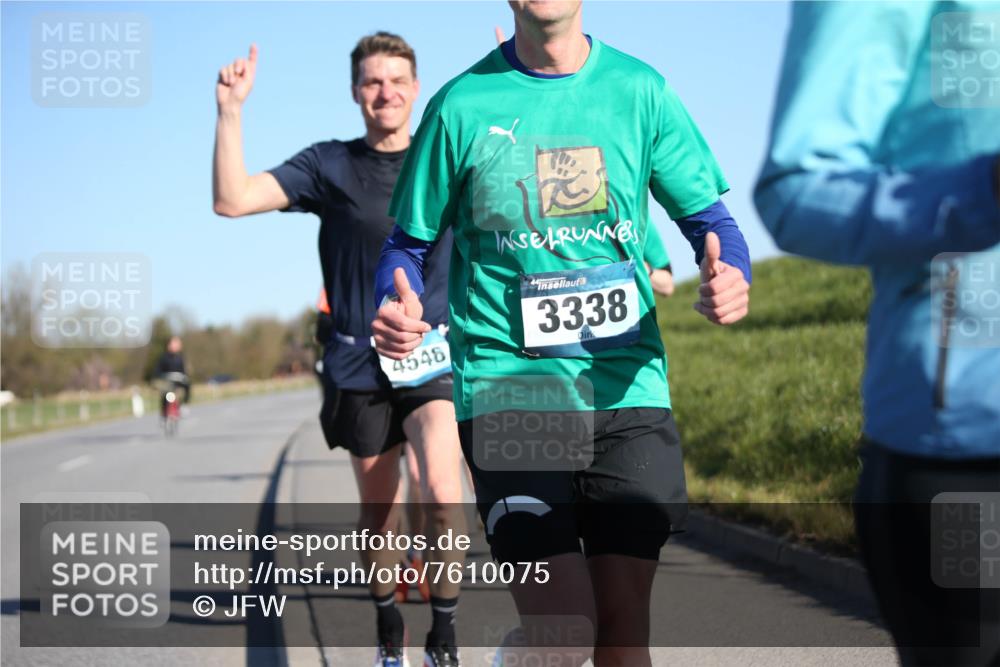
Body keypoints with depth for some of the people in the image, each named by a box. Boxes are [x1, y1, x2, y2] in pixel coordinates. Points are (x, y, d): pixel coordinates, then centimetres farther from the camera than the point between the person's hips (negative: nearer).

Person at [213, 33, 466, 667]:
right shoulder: (330, 164, -2)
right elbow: (233, 200, -11)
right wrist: (231, 110, -21)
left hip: (433, 357, -1)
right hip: (361, 362, 1)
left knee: (443, 494, -21)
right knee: (379, 512, 11)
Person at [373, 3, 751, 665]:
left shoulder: (641, 91, 6)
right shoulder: (461, 105, 2)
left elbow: (709, 217, 11)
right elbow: (410, 243, 11)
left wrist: (731, 276, -12)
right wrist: (398, 310, -12)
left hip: (628, 390, 2)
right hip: (509, 394, -2)